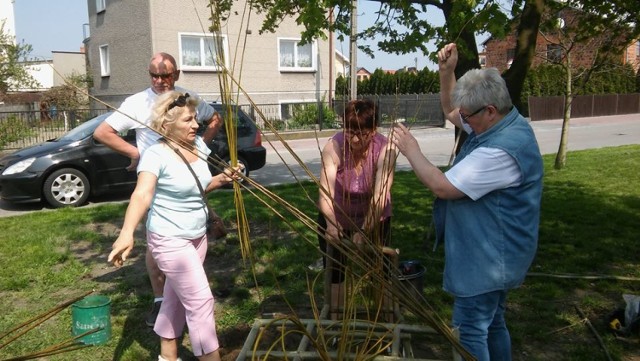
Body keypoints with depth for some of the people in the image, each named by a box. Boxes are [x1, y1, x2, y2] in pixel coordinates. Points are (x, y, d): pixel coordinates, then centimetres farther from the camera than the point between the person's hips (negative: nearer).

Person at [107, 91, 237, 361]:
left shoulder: (198, 145, 2)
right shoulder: (156, 154, -21)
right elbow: (142, 194, -35)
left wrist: (223, 178, -2)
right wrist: (127, 232, -50)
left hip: (198, 235, 8)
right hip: (169, 240, -8)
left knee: (176, 297, 20)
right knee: (200, 300, -7)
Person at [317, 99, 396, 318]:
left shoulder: (385, 149, -26)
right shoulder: (334, 146, -26)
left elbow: (380, 194, -36)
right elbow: (325, 190, -36)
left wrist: (364, 231, -48)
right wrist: (331, 224, -52)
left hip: (373, 218, 0)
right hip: (336, 217, 0)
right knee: (335, 269, 7)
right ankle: (334, 317, 26)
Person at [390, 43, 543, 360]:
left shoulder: (502, 149, -30)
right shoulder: (500, 123, 3)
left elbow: (442, 187, -27)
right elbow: (450, 112, 16)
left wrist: (411, 151, -14)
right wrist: (447, 71, 2)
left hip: (488, 259, -11)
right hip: (493, 254, 11)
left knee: (471, 332, 1)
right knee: (492, 324, 24)